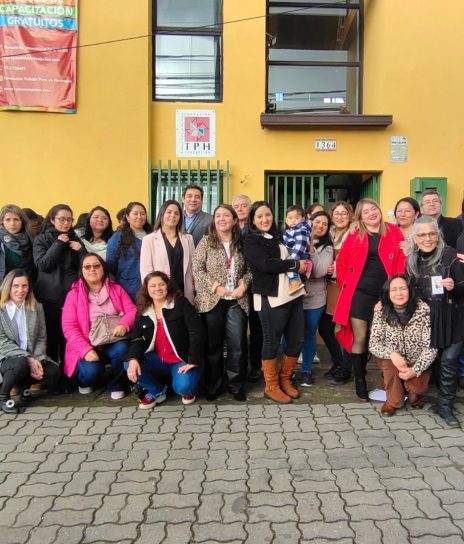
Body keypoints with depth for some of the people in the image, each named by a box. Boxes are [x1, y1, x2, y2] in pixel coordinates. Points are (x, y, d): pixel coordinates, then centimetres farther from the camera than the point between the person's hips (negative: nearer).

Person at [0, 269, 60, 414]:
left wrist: (37, 360, -14)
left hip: (32, 358, 4)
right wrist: (28, 359, -22)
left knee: (53, 372, -22)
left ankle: (24, 385, 10)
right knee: (21, 364, -36)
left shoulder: (37, 307, 7)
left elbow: (41, 338, 4)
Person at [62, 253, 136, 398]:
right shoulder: (74, 294, 2)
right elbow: (69, 326, -6)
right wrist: (86, 349, -18)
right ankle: (85, 382, 12)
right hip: (87, 346, -1)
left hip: (114, 343, 2)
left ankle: (117, 386, -3)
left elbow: (132, 310, 2)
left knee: (123, 349, -32)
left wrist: (124, 324, -21)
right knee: (92, 370, -30)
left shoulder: (116, 289, 10)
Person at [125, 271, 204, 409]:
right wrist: (133, 359, -24)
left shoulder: (181, 303, -7)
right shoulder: (143, 312, 5)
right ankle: (156, 391, 6)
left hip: (183, 360, -4)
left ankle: (187, 389, 10)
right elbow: (137, 339, -2)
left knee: (183, 387, -31)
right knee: (130, 365, -19)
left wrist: (193, 361, -21)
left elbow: (196, 331, -14)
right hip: (159, 360, 4)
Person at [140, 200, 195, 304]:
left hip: (185, 294, 3)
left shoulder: (188, 239, 13)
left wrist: (195, 291, 4)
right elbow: (145, 271, -2)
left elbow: (193, 267, 12)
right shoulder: (149, 239, 3)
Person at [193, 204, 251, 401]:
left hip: (237, 300, 2)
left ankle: (236, 386, 17)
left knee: (238, 344, 1)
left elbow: (250, 270, 10)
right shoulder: (206, 241, 2)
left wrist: (244, 284, -8)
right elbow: (197, 269, -6)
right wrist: (215, 286, -13)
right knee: (213, 344, 6)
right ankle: (213, 386, 19)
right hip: (212, 300, -2)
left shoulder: (241, 243, 9)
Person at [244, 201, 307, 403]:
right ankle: (271, 386, 18)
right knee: (272, 342, 3)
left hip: (293, 295, 7)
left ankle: (285, 380, 27)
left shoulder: (279, 237, 17)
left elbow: (296, 256, 27)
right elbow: (266, 264, -16)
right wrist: (295, 265, -9)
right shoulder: (251, 241, -2)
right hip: (271, 299, -6)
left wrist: (301, 264, 5)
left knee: (297, 340, 9)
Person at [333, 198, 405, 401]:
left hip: (385, 295, 1)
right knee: (359, 338, 2)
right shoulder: (354, 236, 4)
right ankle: (360, 382, 17)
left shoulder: (394, 233, 3)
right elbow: (342, 263, 10)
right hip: (359, 294, 0)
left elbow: (401, 263, 1)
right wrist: (346, 286, 4)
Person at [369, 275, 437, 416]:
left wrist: (416, 370, -28)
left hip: (417, 362, 0)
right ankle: (393, 400, -3)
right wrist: (392, 353, -32)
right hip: (390, 362, 0)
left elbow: (430, 346, -17)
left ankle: (414, 395, 16)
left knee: (416, 388, -24)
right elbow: (373, 344, -14)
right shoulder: (381, 310, -14)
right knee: (390, 361, -32)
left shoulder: (423, 309, -18)